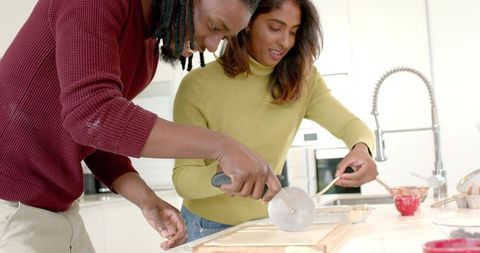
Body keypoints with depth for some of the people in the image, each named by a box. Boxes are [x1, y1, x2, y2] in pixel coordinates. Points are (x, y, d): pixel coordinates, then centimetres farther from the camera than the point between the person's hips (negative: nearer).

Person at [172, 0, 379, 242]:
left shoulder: (301, 80, -6)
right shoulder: (198, 85, -20)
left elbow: (350, 123, -14)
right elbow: (183, 178, -21)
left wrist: (361, 148, -36)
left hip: (267, 222, 4)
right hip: (210, 227, -4)